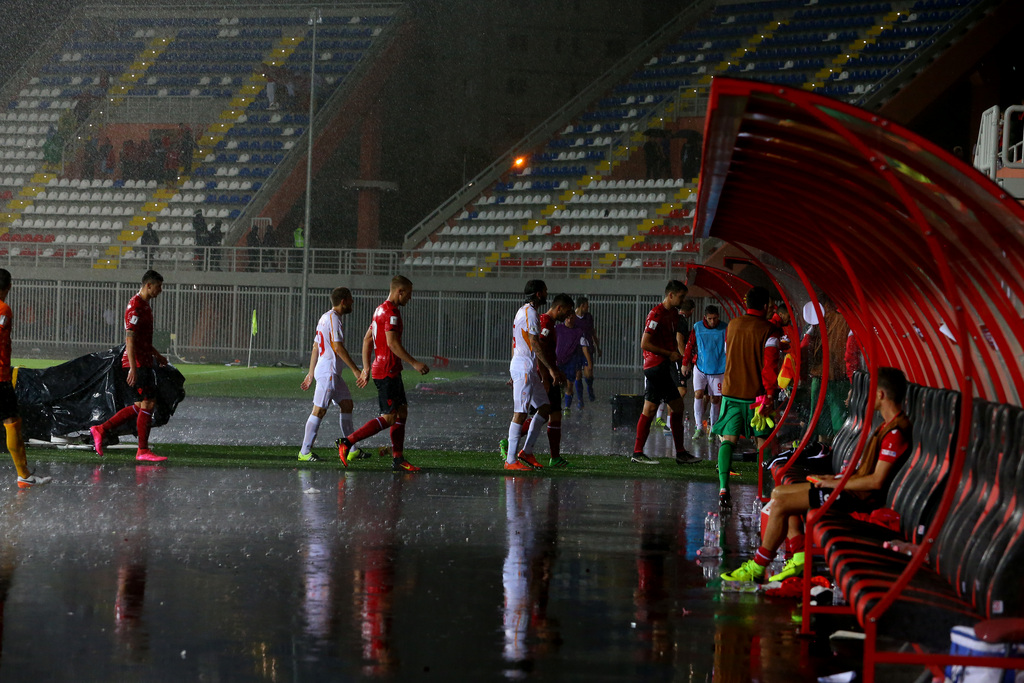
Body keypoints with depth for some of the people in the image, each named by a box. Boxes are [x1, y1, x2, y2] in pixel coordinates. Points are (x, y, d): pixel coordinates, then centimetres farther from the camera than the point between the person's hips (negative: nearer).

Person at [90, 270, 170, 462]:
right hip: (137, 363, -10)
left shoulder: (145, 306, 18)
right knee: (148, 403, -8)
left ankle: (101, 429, 15)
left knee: (142, 405, 10)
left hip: (145, 363, 10)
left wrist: (156, 355, 29)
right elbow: (130, 339, -20)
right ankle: (143, 451, -3)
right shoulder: (135, 306, -15)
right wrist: (133, 368, -25)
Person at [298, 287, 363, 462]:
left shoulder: (325, 318, 18)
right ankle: (305, 451, -5)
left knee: (347, 405, 11)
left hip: (333, 374, 10)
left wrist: (311, 373, 23)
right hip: (328, 371, -10)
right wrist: (356, 370, -18)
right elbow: (338, 347, -20)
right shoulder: (333, 318, -13)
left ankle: (351, 450, 12)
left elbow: (315, 347, 21)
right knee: (319, 410, -8)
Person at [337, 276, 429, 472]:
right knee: (389, 418, -9)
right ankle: (348, 442, -9)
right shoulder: (391, 312, -15)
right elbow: (392, 343, -22)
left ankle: (398, 459, 10)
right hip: (387, 372, -10)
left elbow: (367, 339, 20)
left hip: (391, 371, 10)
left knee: (402, 412, 11)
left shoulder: (381, 309, 17)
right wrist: (414, 363, -18)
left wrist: (366, 368, 21)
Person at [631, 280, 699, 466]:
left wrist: (675, 353, 8)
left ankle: (680, 453, 15)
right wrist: (669, 353, -15)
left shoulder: (673, 315, 15)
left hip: (665, 368, 10)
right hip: (655, 366, -10)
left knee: (677, 407, 9)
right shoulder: (656, 314, -14)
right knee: (650, 409, -8)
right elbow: (645, 344, -18)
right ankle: (637, 452, -4)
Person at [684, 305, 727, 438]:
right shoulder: (697, 327, 0)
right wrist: (685, 363, 10)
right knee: (698, 394, -11)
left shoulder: (724, 329, -3)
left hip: (717, 370, -1)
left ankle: (713, 429, 16)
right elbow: (690, 345, 8)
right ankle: (699, 427, -7)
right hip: (700, 367, 1)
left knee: (715, 399, 3)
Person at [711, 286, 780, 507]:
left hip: (731, 391, 3)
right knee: (763, 440, 10)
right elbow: (770, 365, -15)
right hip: (756, 394, -3)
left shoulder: (732, 325, 7)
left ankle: (723, 489, -17)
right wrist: (770, 395, -13)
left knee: (728, 439, 0)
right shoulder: (769, 331, -9)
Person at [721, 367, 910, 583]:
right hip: (852, 487, 11)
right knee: (779, 493, 11)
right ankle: (799, 558, 4)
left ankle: (757, 569, -5)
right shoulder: (889, 425, 12)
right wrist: (837, 478, 9)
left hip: (858, 497, -11)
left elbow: (876, 481, -25)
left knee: (780, 505, -15)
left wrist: (837, 484, -15)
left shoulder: (896, 432, -22)